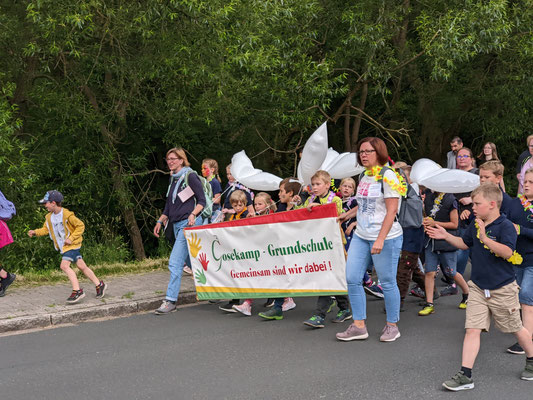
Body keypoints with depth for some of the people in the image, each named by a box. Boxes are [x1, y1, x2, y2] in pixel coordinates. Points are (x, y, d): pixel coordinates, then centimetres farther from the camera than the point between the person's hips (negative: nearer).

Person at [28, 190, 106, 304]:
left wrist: (71, 238, -19)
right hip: (63, 246, 8)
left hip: (72, 244, -8)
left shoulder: (67, 215, -18)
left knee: (64, 265, -20)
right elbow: (45, 229, 16)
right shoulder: (49, 217, 6)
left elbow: (80, 226, -14)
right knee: (81, 266, 8)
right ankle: (99, 285, 16)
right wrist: (35, 232, -2)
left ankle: (77, 291, -18)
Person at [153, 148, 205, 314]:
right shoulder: (173, 179, 17)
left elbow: (202, 201, -8)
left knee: (175, 262, -14)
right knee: (191, 262, 11)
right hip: (177, 225, 8)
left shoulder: (190, 176, -6)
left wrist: (193, 214, -23)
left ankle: (170, 300, -12)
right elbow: (169, 205, 25)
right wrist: (160, 221, 17)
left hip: (189, 223, -8)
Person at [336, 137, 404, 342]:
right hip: (360, 237, 7)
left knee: (387, 282, 1)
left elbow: (391, 210, -15)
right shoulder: (363, 176, 12)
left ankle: (392, 326, 16)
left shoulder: (387, 175, -10)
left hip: (386, 237, -7)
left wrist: (380, 239, -20)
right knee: (352, 279, 1)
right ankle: (359, 326, 10)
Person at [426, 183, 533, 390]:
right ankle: (465, 375, -4)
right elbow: (465, 243, 22)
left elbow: (508, 252, -31)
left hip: (502, 289, -5)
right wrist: (446, 236, 8)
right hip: (478, 288, 5)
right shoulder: (475, 224, 4)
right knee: (472, 329, -4)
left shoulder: (505, 226, -18)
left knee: (516, 328, 14)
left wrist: (485, 237, -38)